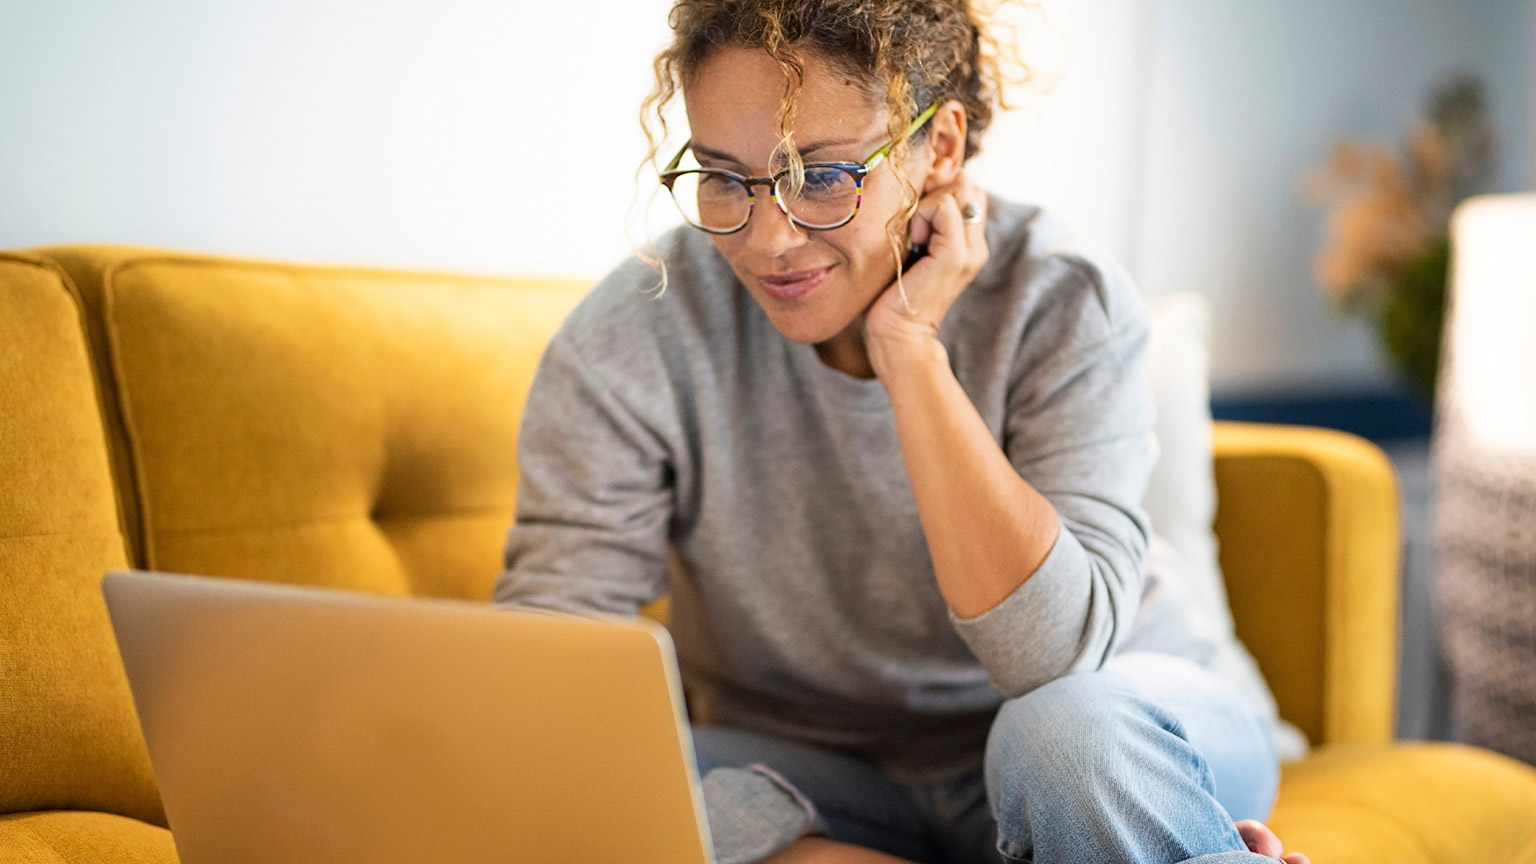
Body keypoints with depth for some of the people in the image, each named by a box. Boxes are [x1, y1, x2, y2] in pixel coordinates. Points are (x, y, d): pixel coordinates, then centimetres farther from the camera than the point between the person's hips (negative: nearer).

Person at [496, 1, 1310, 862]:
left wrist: (908, 348, -30)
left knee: (1081, 726, -38)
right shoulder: (632, 342, -16)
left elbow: (1053, 656, -29)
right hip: (811, 774, 4)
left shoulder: (1066, 305, -18)